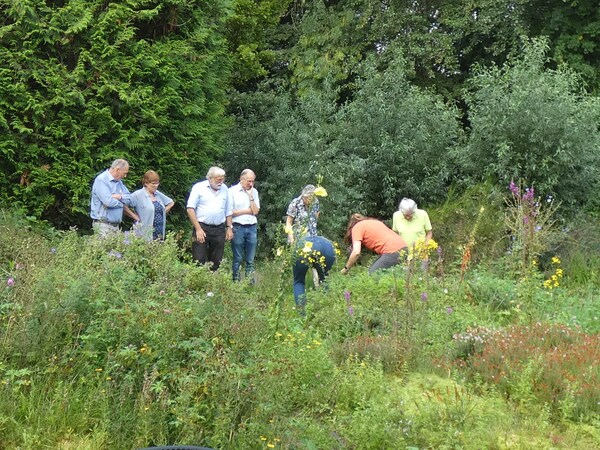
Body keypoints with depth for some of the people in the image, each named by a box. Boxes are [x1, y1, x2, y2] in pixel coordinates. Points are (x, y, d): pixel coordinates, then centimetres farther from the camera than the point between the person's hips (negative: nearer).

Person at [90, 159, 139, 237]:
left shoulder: (119, 181, 15)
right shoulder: (101, 180, -10)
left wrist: (119, 196, -13)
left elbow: (129, 199, 6)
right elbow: (108, 202, -21)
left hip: (116, 224, 7)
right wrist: (123, 204, -4)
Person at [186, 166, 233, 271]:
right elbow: (190, 209, -7)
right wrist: (198, 229, -13)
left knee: (216, 262, 7)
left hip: (219, 230, 4)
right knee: (199, 262, -6)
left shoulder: (224, 189, 11)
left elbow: (228, 211, 18)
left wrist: (229, 227, 10)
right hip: (202, 228, -4)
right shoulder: (199, 187, -4)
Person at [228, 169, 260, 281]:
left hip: (252, 227, 4)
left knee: (250, 260, 6)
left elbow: (256, 211, 3)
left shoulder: (254, 192, 10)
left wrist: (250, 196, -5)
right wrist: (247, 211, -3)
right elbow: (229, 212, -8)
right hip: (238, 227, -4)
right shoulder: (232, 191, -3)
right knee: (237, 259, 0)